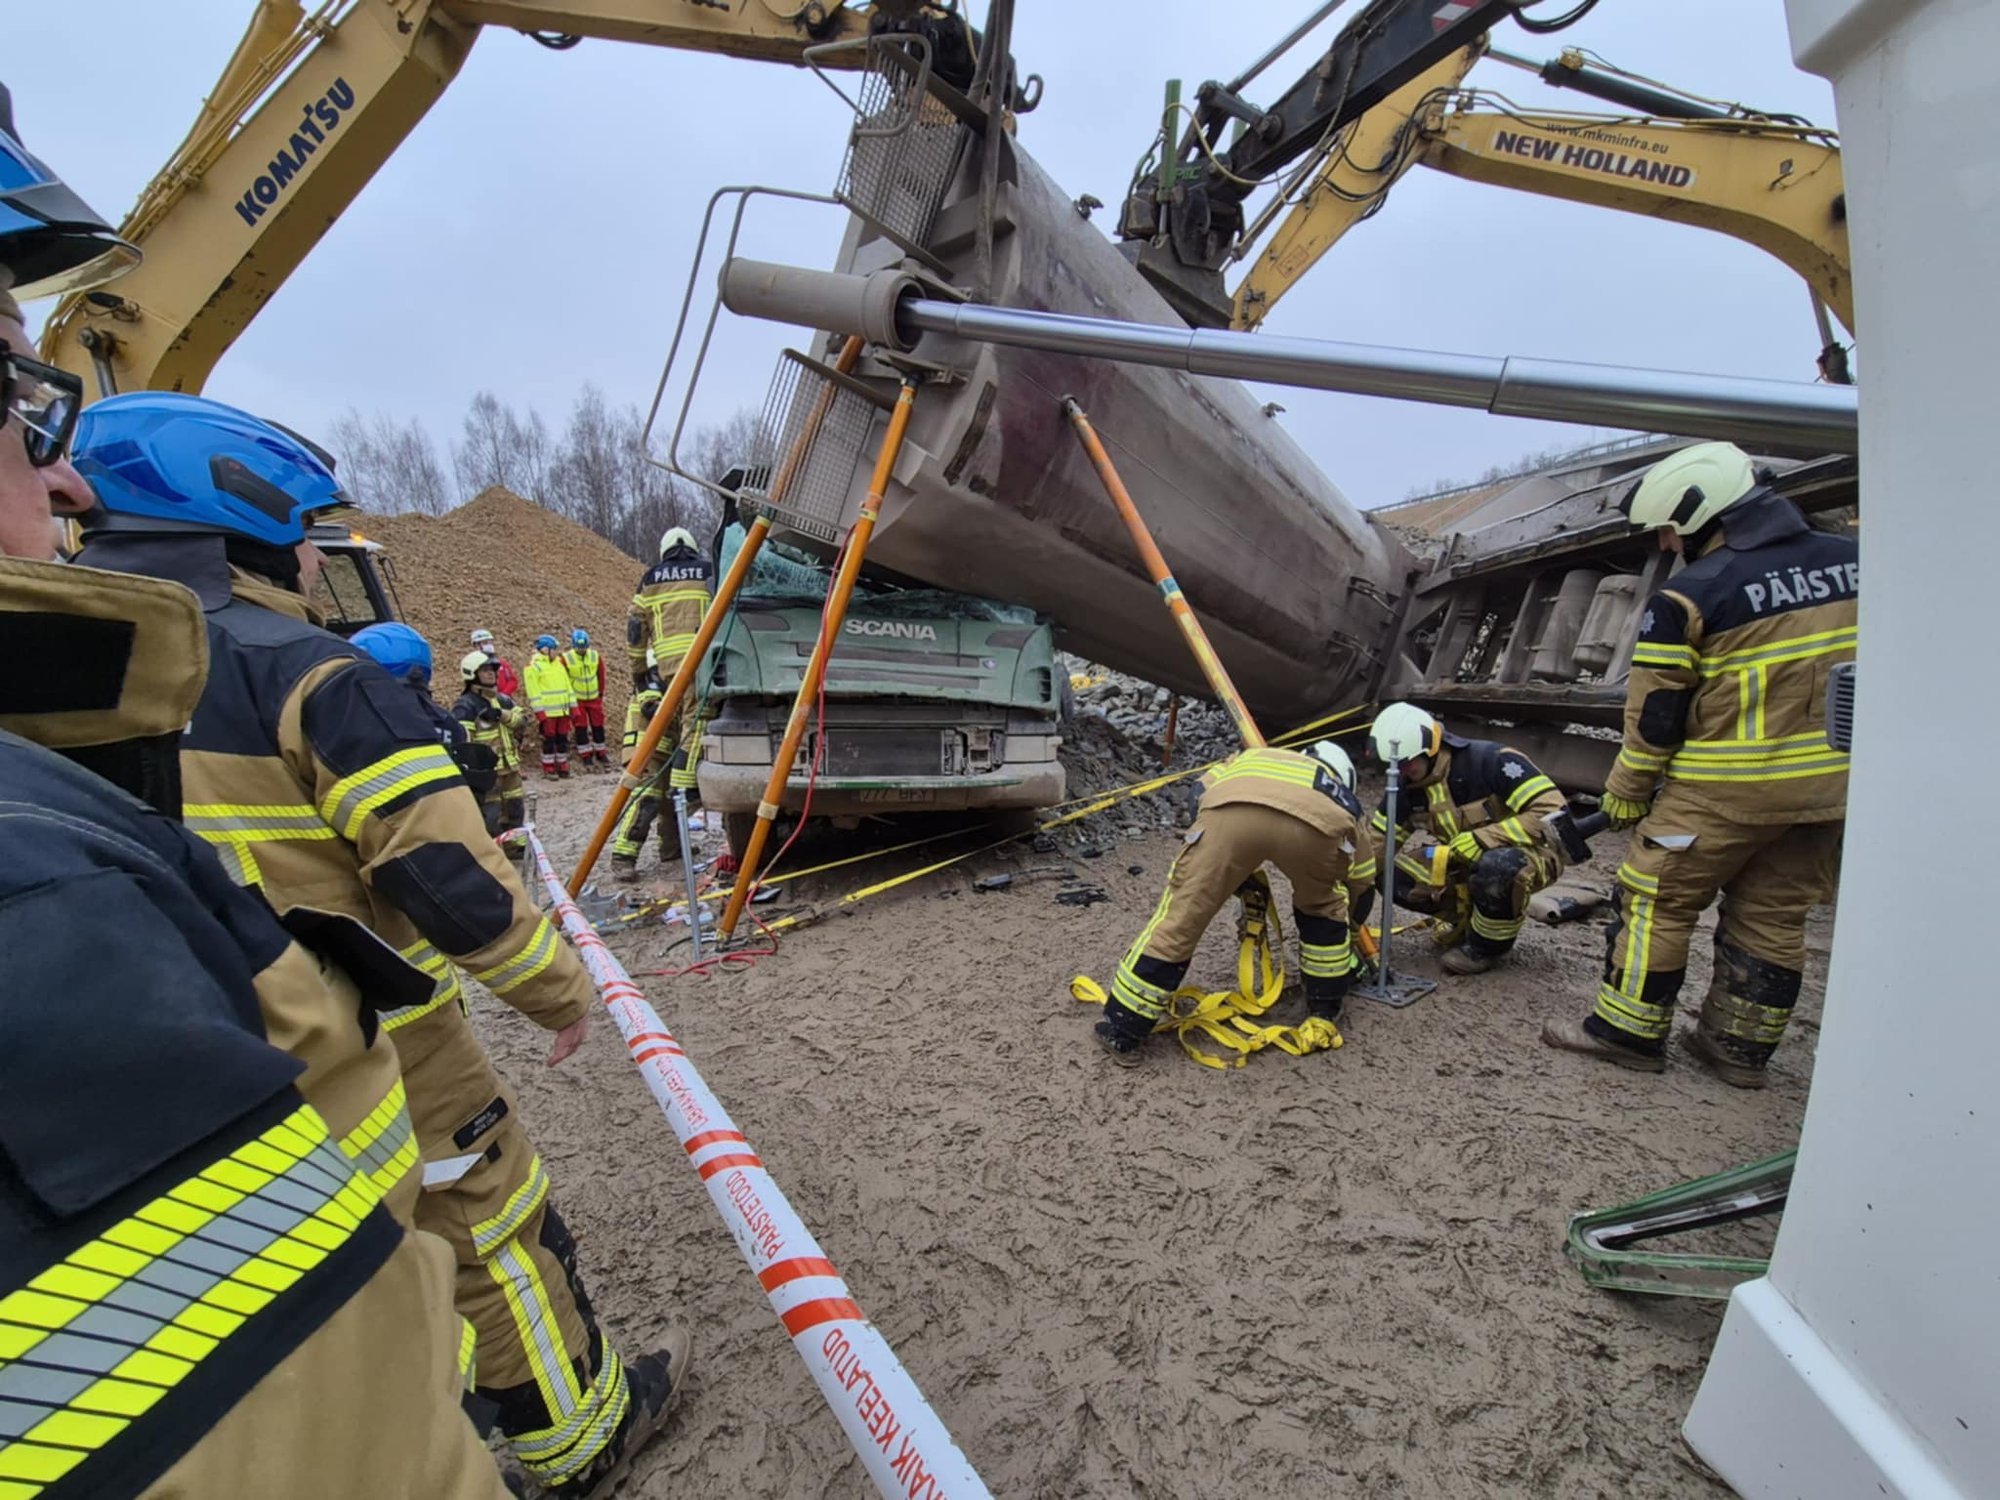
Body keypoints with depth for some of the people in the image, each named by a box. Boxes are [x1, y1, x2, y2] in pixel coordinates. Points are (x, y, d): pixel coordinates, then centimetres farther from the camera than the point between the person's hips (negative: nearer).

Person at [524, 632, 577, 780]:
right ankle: (549, 769, 6)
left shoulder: (559, 663, 15)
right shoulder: (533, 665, -5)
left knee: (562, 738, 9)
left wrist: (573, 706, 12)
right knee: (549, 739, -1)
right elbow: (533, 691, -9)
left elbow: (567, 685, 17)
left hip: (563, 710, 6)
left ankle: (563, 766, 16)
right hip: (547, 711, -6)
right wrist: (539, 711, -15)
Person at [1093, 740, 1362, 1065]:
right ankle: (1326, 1009, 44)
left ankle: (1120, 1031, 16)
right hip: (1318, 818, 1)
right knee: (1323, 909, 34)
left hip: (1233, 806, 0)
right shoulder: (1339, 796, 45)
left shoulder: (1250, 759, 48)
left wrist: (1246, 887, 37)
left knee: (1178, 920, 9)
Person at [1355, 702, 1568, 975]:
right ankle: (1470, 918, 9)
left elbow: (1554, 812, -30)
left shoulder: (1491, 760, -26)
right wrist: (1350, 908, -12)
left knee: (1497, 867, -41)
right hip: (1470, 860, 6)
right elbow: (1376, 841, -4)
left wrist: (1480, 840, -34)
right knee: (1397, 878, -15)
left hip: (1534, 852, -6)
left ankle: (1489, 945, -11)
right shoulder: (1408, 787, -7)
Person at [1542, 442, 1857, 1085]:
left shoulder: (1691, 597, -15)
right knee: (1772, 916, 16)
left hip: (1723, 791, -7)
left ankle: (1627, 1030, 14)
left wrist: (1624, 794, 0)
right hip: (1830, 786, 7)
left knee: (1656, 901, 6)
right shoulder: (1848, 562, 5)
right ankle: (1741, 1047, 26)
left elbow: (1654, 715, -11)